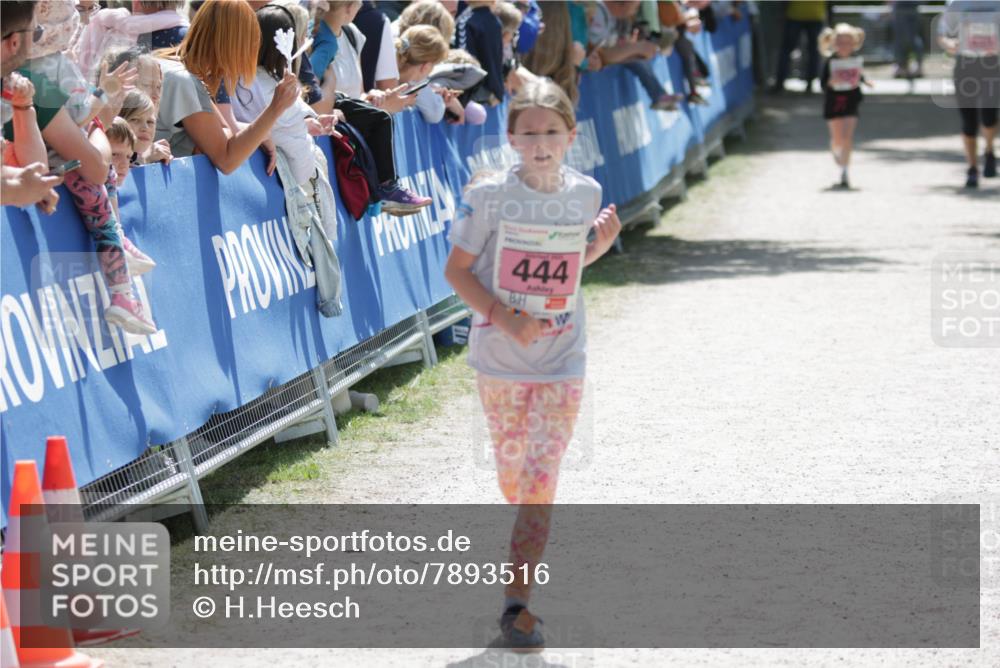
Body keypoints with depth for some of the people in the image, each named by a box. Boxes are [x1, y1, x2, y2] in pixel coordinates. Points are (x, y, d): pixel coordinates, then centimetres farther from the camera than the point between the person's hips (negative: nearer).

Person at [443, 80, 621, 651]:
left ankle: (518, 599, -4)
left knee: (541, 478, -7)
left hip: (563, 360, 1)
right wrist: (504, 318, -18)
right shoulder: (489, 197, -11)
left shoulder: (585, 194, -2)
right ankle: (530, 541, 46)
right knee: (512, 470, 14)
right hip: (502, 358, -1)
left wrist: (601, 242, -7)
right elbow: (457, 270, -6)